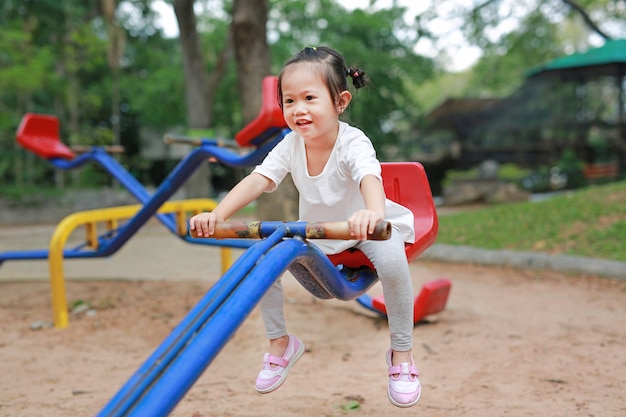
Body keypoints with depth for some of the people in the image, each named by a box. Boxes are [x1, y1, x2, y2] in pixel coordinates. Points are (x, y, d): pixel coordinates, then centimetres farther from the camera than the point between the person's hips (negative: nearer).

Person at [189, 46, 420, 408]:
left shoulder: (353, 143, -30)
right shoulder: (291, 145, -16)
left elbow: (371, 179, -50)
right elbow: (258, 180, -26)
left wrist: (373, 213, -74)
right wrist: (216, 215, -43)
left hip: (366, 227, -4)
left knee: (392, 257, -36)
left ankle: (402, 353, -13)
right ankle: (280, 342, 6)